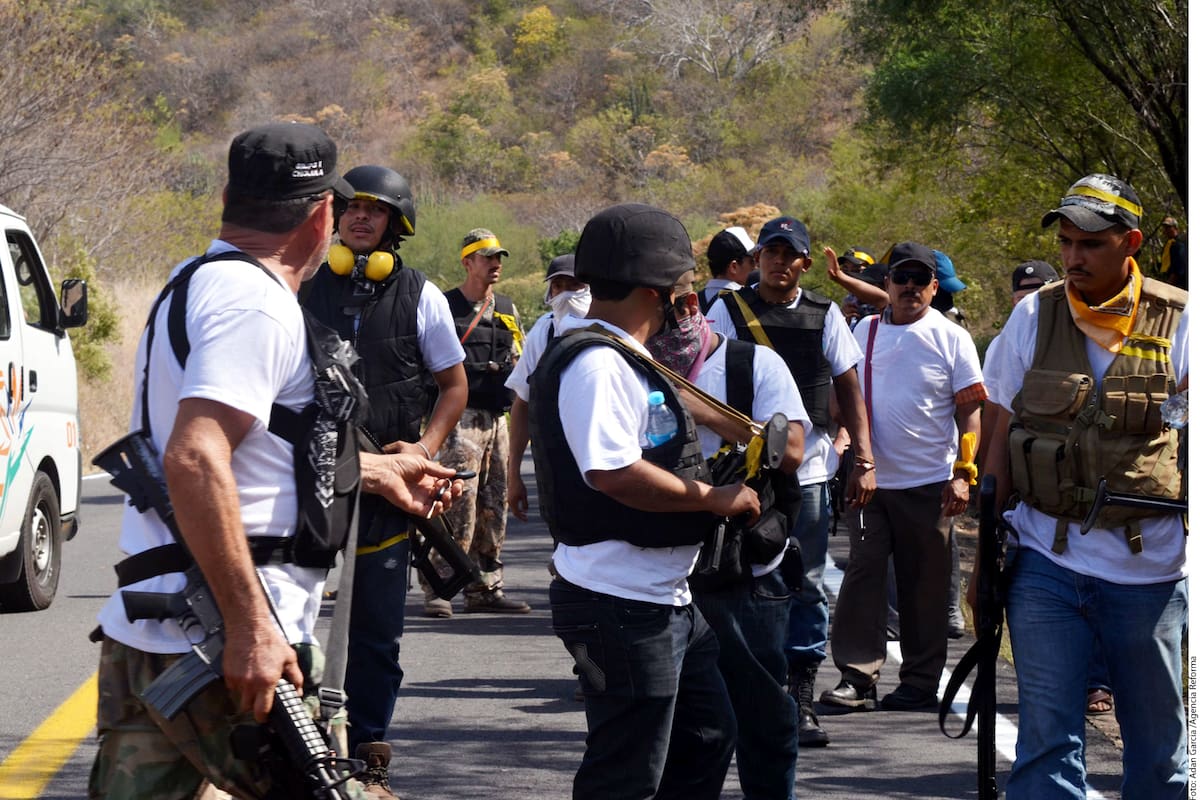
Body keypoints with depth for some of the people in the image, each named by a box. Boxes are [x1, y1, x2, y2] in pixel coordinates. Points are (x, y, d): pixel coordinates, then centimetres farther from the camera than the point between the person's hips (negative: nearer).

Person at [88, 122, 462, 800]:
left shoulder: (195, 282, 19)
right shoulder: (258, 303, -13)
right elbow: (195, 459, -25)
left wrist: (377, 471, 44)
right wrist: (250, 626, -25)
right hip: (222, 654, -10)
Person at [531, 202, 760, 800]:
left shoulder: (625, 358, 16)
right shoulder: (598, 363, -19)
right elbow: (611, 471, -30)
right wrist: (712, 498, -20)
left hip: (665, 597, 11)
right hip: (621, 606, -11)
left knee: (707, 739, 20)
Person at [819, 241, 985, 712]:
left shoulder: (951, 338, 1)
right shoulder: (865, 331, 10)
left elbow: (970, 412, -1)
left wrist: (963, 474, -9)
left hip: (928, 483, -2)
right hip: (870, 479, 3)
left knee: (925, 585, 4)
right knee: (863, 573, -3)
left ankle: (921, 682, 11)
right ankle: (857, 676, -1)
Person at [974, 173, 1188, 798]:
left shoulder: (1175, 322, -1)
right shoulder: (1033, 317, 5)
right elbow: (1001, 439, 10)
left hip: (1149, 567, -1)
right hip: (1045, 560, 1)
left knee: (1159, 746, 8)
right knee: (1045, 738, -4)